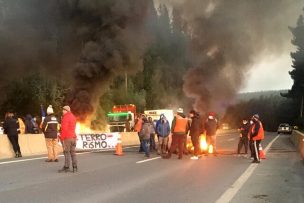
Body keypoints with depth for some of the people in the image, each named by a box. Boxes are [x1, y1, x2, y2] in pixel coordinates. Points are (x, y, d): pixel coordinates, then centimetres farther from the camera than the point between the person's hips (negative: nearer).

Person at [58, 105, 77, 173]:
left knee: (66, 152, -5)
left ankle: (66, 167, -4)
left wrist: (62, 138, -14)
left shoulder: (66, 117, -12)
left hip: (67, 137, -8)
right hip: (73, 137, 8)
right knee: (73, 152, 9)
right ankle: (75, 167, 9)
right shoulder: (73, 116, 16)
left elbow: (64, 129, -18)